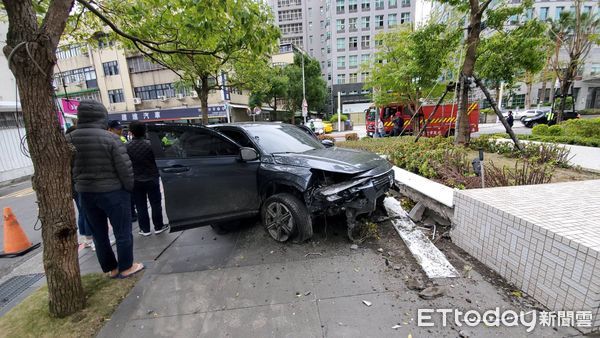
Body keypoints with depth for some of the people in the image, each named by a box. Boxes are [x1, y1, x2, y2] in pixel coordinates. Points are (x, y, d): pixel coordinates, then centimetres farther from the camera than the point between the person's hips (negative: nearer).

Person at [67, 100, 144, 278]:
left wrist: (82, 185, 14)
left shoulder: (69, 139, -2)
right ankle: (125, 268, 21)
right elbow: (125, 168, -17)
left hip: (85, 193, 6)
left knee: (99, 234, 18)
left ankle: (110, 269, 30)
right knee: (122, 232, 9)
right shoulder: (110, 138, -17)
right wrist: (129, 187, -2)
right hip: (112, 192, -5)